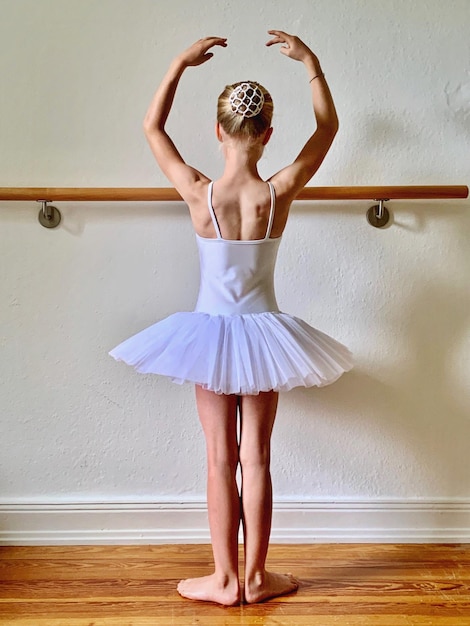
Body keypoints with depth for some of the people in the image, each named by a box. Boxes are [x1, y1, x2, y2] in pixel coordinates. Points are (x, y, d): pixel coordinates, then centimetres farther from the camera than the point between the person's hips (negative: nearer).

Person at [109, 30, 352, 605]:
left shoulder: (199, 195, -17)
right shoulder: (280, 193, -15)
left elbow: (152, 127, -1)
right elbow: (328, 128, 2)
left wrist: (181, 62, 2)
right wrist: (310, 63, 6)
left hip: (212, 333, -1)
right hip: (261, 334, 1)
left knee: (221, 459, 9)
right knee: (257, 458, 10)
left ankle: (224, 579, 19)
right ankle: (257, 576, 22)